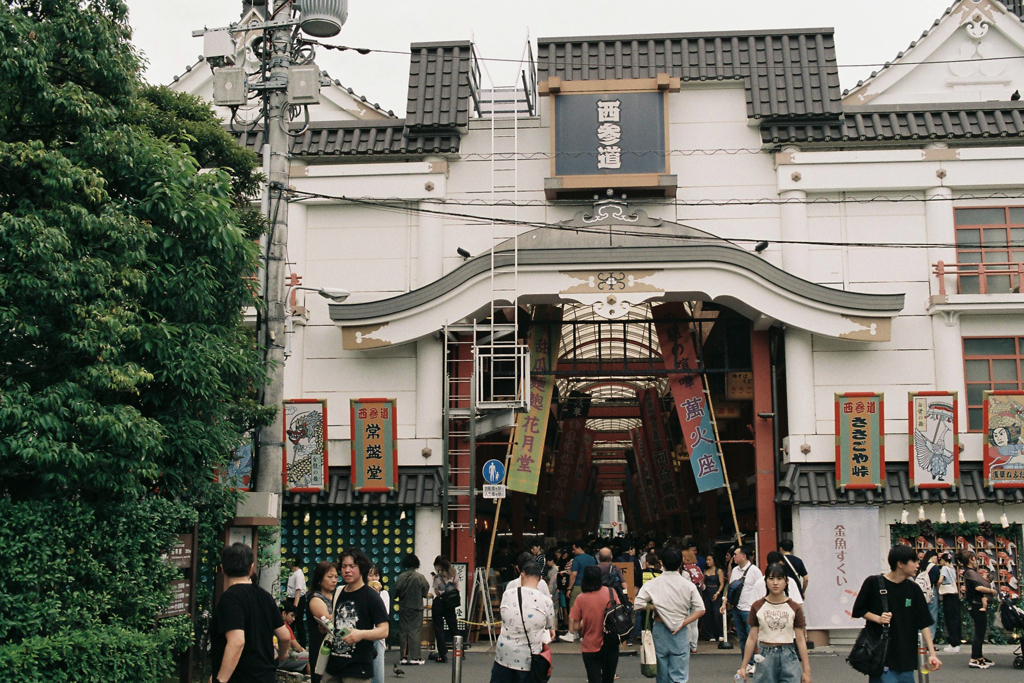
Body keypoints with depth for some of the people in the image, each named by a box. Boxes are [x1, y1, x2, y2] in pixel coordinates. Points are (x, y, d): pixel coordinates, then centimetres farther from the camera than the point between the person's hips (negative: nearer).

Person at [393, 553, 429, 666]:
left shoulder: (401, 577, -7)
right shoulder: (420, 577, -10)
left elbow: (396, 593, -4)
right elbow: (425, 593, -5)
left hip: (403, 607, 2)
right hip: (416, 608, -2)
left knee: (403, 632, 8)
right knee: (415, 631, 1)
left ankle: (404, 657, 10)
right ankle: (414, 657, -1)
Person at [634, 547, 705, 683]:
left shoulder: (652, 584, -5)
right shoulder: (688, 585, -4)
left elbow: (637, 604, -13)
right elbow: (700, 610, -7)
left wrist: (656, 607, 0)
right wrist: (682, 623, -5)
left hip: (660, 630, 1)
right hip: (680, 632, -1)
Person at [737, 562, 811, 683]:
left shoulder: (795, 608, 1)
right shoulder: (757, 606, 3)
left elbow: (800, 640, 3)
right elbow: (752, 638, 6)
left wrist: (806, 670, 2)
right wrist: (743, 667, 4)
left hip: (788, 657, -1)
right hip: (765, 657, 1)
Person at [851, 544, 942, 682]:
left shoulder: (913, 589, 5)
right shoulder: (873, 583, -5)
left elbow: (924, 624, 5)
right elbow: (858, 611, 3)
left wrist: (932, 653, -2)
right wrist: (878, 619, -14)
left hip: (906, 657, 4)